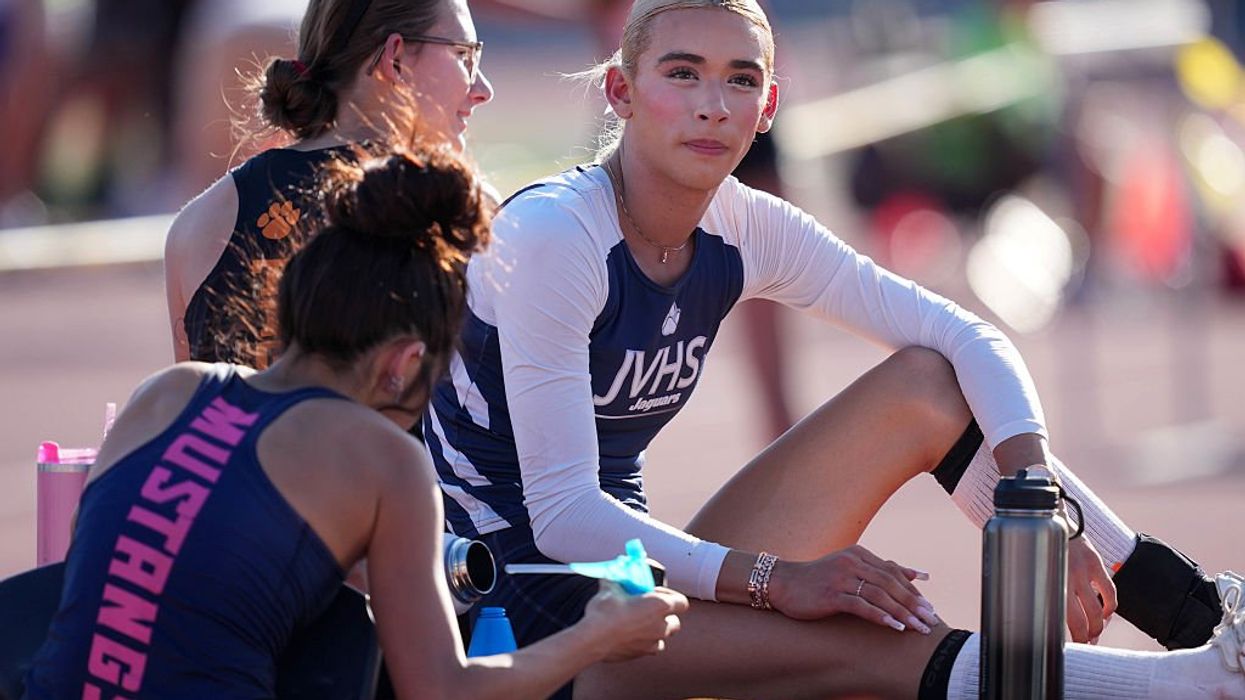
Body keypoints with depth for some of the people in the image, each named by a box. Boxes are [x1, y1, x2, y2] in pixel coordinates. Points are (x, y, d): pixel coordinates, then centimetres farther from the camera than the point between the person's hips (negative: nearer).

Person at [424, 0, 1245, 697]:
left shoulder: (746, 231, 1)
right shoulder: (550, 236, -19)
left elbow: (968, 338, 1)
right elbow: (560, 514, -25)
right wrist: (776, 581, -32)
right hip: (522, 609, -7)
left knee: (927, 388, -3)